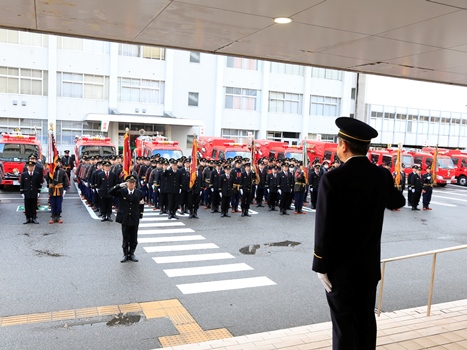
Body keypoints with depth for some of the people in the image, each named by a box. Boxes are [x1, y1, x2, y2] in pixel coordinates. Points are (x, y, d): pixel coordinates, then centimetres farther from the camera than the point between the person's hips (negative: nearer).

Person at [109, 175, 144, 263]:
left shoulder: (139, 193, 0)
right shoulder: (121, 191, -3)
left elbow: (141, 205, 8)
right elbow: (110, 192, -13)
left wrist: (140, 215, 2)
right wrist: (119, 186, -20)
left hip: (135, 220, 1)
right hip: (125, 219, -1)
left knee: (134, 239, 9)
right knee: (125, 238, 8)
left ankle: (132, 254, 23)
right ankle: (125, 254, 21)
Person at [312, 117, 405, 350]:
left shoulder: (332, 179, -19)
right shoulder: (382, 176, -2)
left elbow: (324, 228, -18)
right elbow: (397, 202, 20)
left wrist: (321, 266, -9)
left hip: (341, 267, -5)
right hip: (369, 265, 5)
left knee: (344, 323, 5)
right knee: (366, 320, 16)